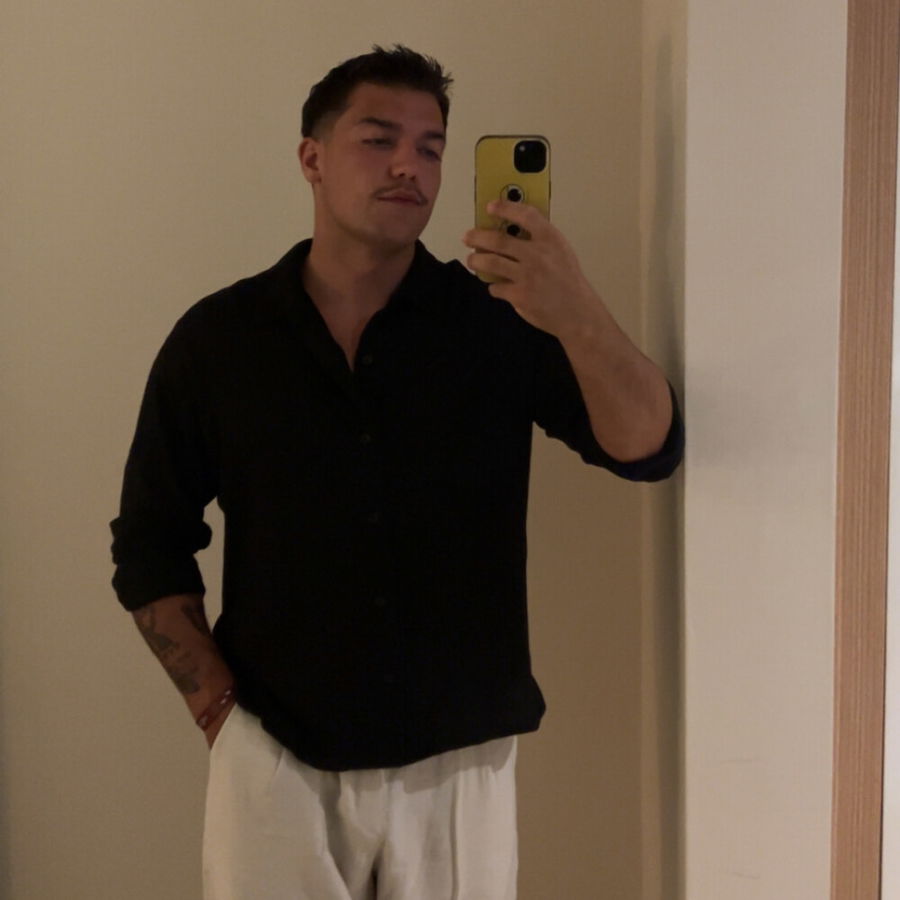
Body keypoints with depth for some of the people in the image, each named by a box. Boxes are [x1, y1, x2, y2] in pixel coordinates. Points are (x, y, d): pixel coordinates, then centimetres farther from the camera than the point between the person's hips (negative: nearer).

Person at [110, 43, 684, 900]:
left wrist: (577, 315, -31)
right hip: (274, 761, 0)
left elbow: (648, 449, -14)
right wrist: (218, 711, -4)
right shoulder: (216, 338, -2)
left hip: (461, 762, 1)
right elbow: (150, 544, 4)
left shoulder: (499, 322, -4)